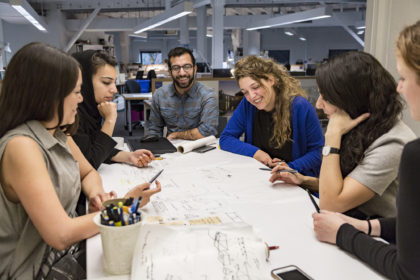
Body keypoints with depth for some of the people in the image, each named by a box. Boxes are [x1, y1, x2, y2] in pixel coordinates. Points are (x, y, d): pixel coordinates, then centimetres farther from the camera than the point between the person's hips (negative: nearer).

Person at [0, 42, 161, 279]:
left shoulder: (59, 133, 2)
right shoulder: (21, 147, -25)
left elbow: (89, 173, 15)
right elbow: (60, 235, -28)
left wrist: (95, 193, -8)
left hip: (70, 249, 7)